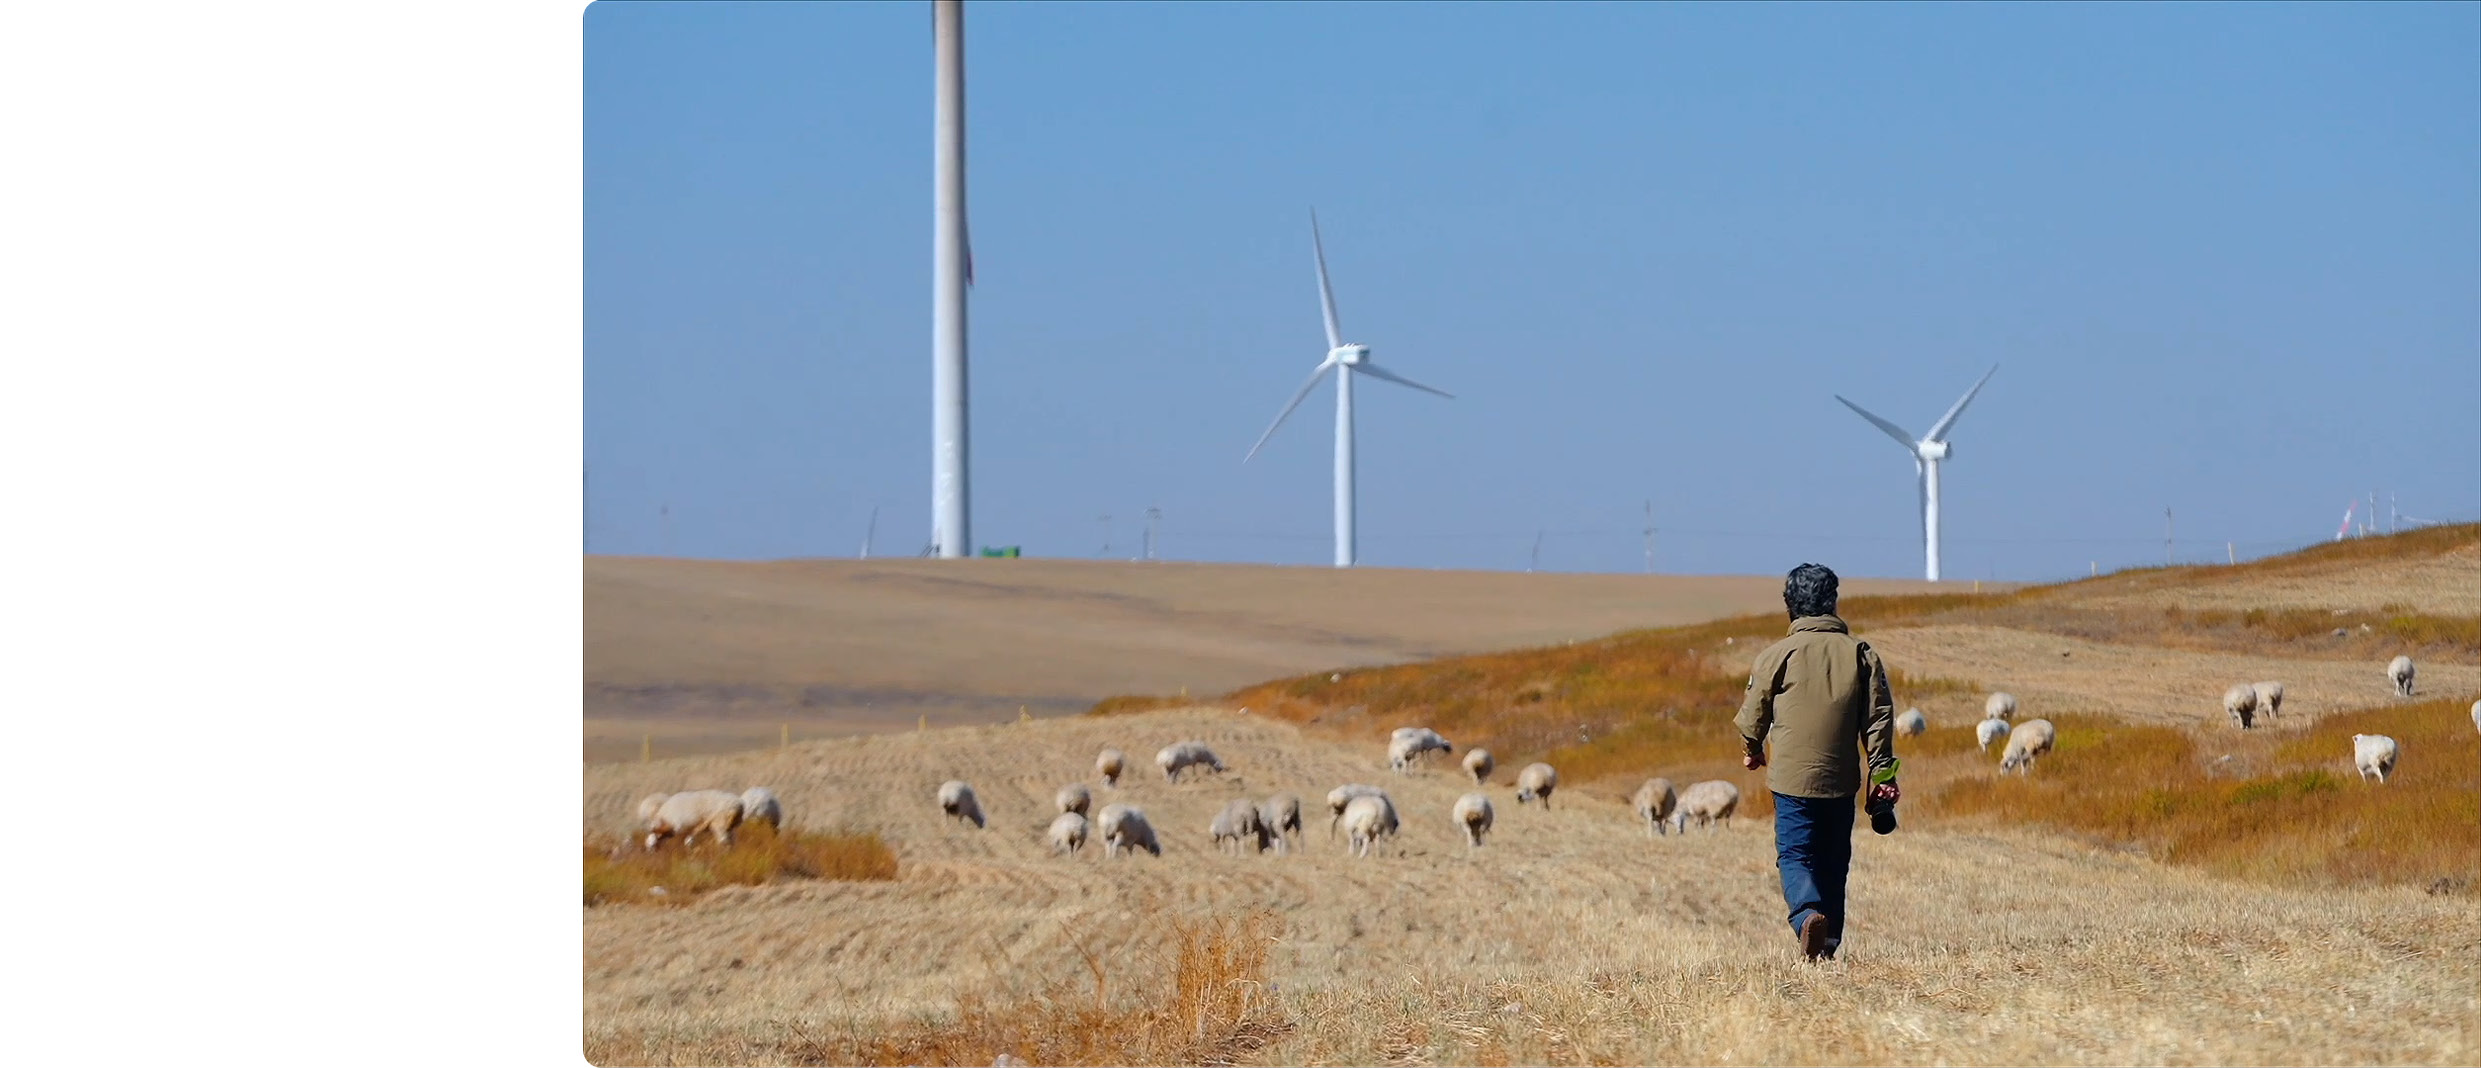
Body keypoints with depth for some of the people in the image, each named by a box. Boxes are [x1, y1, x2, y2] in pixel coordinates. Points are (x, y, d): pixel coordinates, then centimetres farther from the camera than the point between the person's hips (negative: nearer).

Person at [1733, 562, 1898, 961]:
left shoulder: (1777, 655, -6)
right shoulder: (1860, 653, 1)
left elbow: (1753, 714, 5)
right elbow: (1879, 715, 1)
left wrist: (1752, 750, 26)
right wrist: (1883, 774, 7)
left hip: (1792, 778, -3)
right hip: (1841, 780, 3)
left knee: (1795, 857, -1)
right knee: (1833, 862, 15)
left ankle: (1808, 914, -28)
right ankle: (1829, 943, 17)